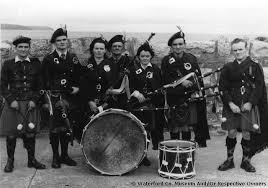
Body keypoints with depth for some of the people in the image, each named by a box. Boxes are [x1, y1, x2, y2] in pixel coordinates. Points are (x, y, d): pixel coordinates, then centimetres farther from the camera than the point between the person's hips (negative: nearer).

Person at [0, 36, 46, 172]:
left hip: (30, 104, 1)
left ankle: (32, 160, 18)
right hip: (13, 104, -1)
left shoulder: (35, 64, 8)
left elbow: (40, 85, 8)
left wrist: (34, 100, -4)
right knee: (11, 134, 2)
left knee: (30, 132, 4)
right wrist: (11, 100, -9)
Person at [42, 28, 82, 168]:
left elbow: (79, 76, 15)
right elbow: (45, 81, -1)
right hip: (54, 97, -3)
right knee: (55, 127, -1)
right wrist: (46, 100, -7)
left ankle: (64, 155, 21)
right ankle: (55, 157, 10)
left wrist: (77, 87, -5)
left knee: (67, 126, 8)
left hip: (70, 97, 3)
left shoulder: (73, 58, 12)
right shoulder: (48, 59, 1)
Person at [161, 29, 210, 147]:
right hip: (174, 98, -1)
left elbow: (199, 78, 8)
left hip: (190, 98, 1)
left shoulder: (191, 58, 6)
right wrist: (181, 82, -19)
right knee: (174, 127, 3)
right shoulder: (166, 61, 1)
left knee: (187, 126, 5)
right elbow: (166, 80, -7)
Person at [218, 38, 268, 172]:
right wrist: (230, 104, -9)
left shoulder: (254, 66, 1)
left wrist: (250, 103, -11)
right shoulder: (228, 68, 6)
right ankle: (229, 160, 16)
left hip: (249, 105, -1)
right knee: (231, 133, 1)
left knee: (247, 133, 2)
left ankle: (246, 161, 19)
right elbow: (223, 88, 2)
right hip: (231, 106, 1)